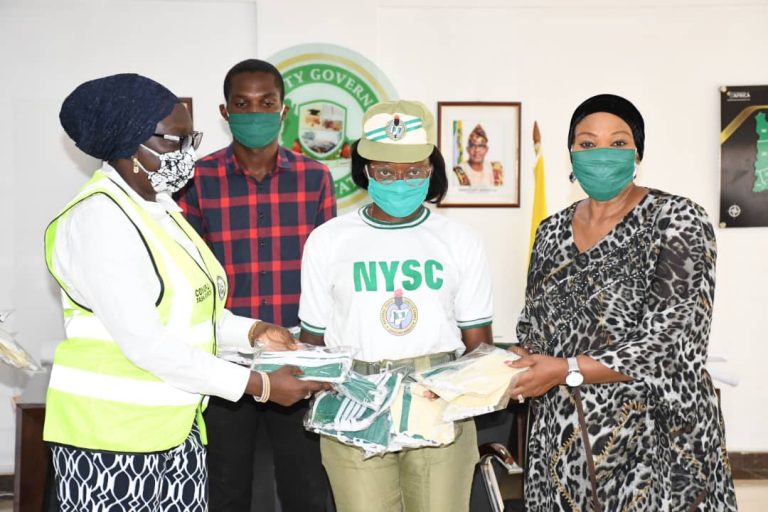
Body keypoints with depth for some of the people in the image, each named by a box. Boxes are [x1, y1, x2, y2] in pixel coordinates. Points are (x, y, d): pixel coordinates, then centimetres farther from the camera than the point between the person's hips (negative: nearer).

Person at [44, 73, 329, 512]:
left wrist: (251, 331, -2)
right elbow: (146, 343, -22)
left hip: (179, 426, 8)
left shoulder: (160, 206, 11)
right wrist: (259, 386, -20)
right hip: (111, 431, -8)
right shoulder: (99, 220, -17)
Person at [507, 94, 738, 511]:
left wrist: (566, 370, -19)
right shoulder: (552, 231, 7)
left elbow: (672, 342, -17)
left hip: (653, 438, -4)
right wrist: (526, 366, -7)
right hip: (564, 441, 5)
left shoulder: (677, 220, -9)